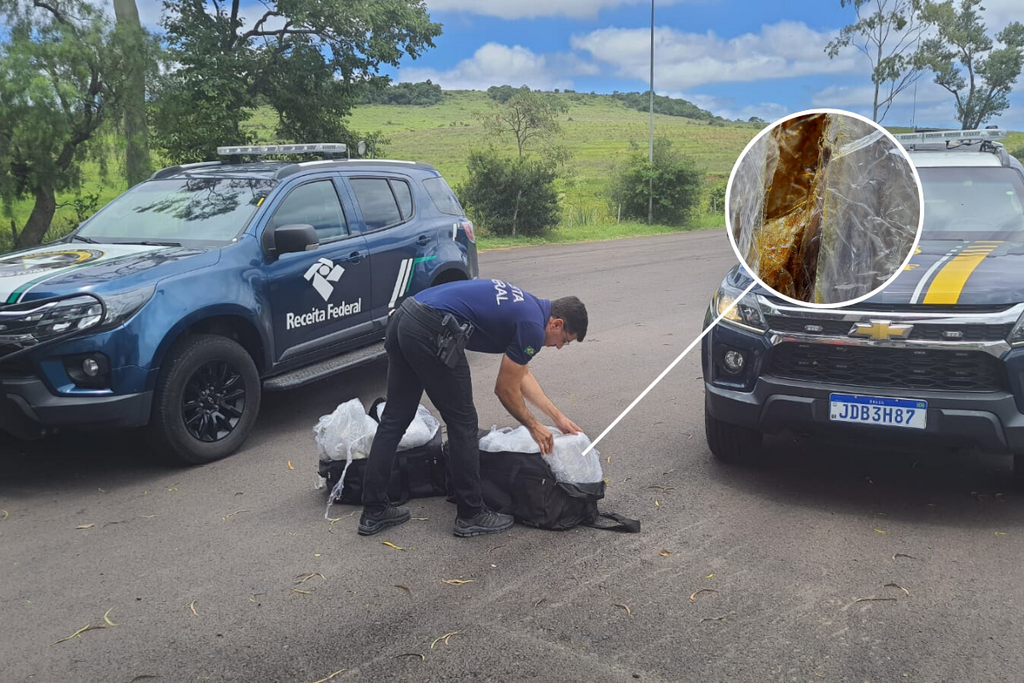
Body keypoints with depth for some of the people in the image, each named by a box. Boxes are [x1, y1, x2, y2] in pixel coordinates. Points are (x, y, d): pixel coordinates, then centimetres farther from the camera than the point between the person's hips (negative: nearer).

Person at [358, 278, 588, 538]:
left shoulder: (522, 306, 25)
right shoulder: (533, 326, -2)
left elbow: (522, 375, 35)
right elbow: (506, 389, 7)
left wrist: (558, 417, 37)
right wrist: (533, 426, 22)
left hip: (402, 319, 10)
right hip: (431, 332, -9)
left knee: (394, 420, 14)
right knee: (463, 423, 6)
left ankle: (374, 511, 22)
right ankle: (471, 515, 18)